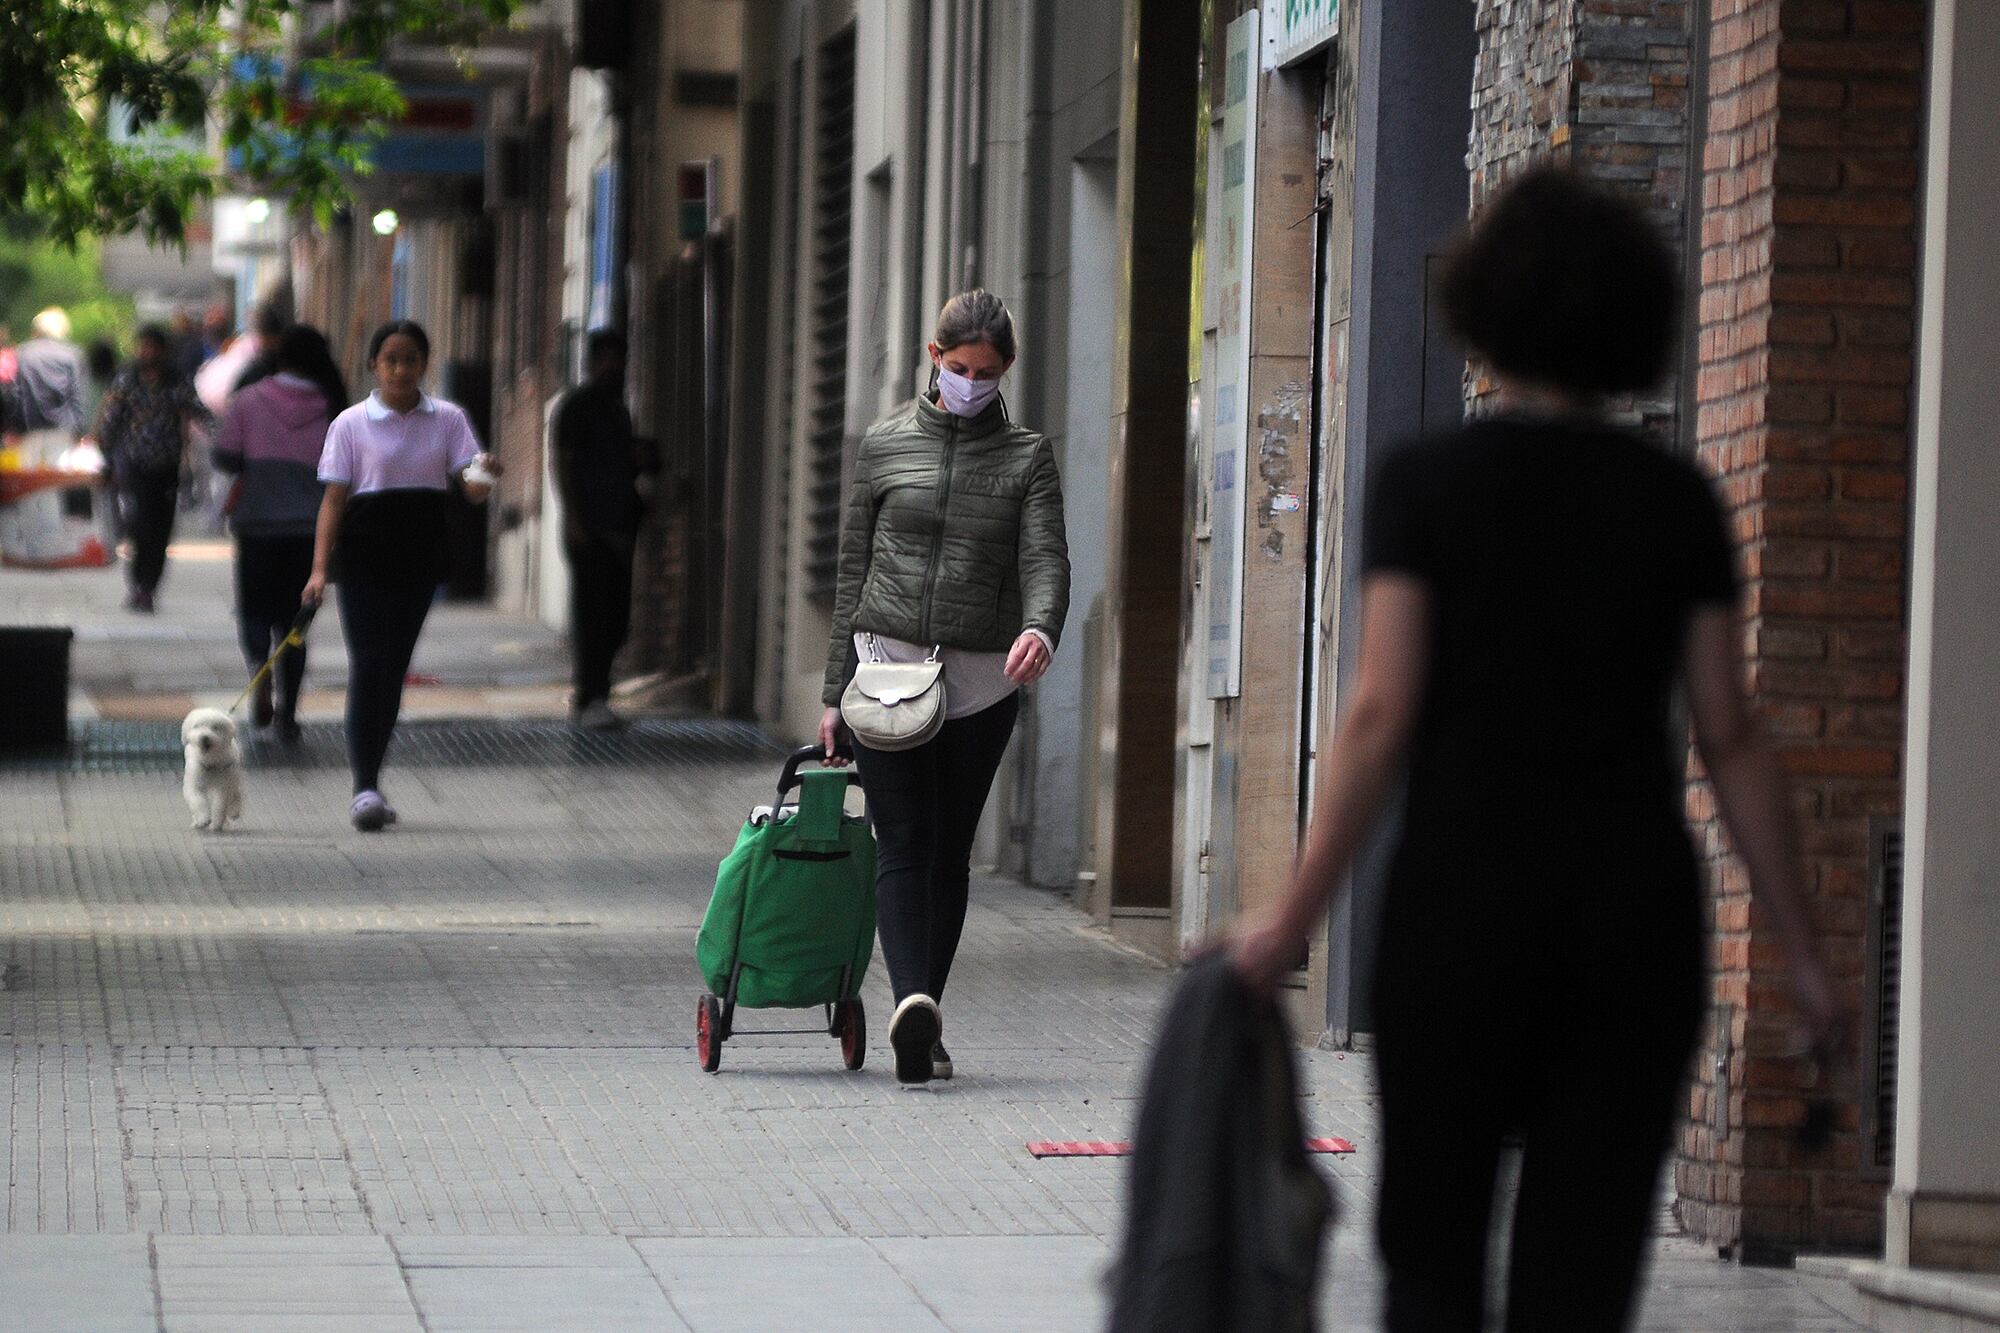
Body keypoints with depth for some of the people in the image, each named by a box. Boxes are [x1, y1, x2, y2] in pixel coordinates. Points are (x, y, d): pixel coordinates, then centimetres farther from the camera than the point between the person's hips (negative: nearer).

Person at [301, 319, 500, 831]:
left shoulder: (447, 419, 7)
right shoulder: (352, 424, -1)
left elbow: (471, 486, -1)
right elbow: (334, 499, -3)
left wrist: (484, 477, -26)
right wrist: (319, 567, -12)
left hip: (421, 553, 3)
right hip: (366, 553, -3)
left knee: (394, 667, 8)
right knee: (368, 662, -12)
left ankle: (370, 784, 18)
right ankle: (365, 788, -17)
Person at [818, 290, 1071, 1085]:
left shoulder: (1027, 458, 5)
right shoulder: (885, 445, 7)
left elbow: (1045, 559, -7)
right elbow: (852, 570, 10)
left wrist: (1040, 627, -30)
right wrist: (834, 692, 9)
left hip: (982, 682, 1)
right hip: (888, 665, -1)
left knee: (950, 849, 6)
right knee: (902, 843, -13)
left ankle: (924, 1026, 13)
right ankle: (912, 1004, -27)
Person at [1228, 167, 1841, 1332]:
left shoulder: (1428, 485, -3)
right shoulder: (1678, 501, 3)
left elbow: (1382, 719, -9)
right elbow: (1731, 738, 1)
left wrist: (1296, 917, -6)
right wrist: (1803, 953, 6)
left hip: (1463, 898, -1)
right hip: (1636, 907, 2)